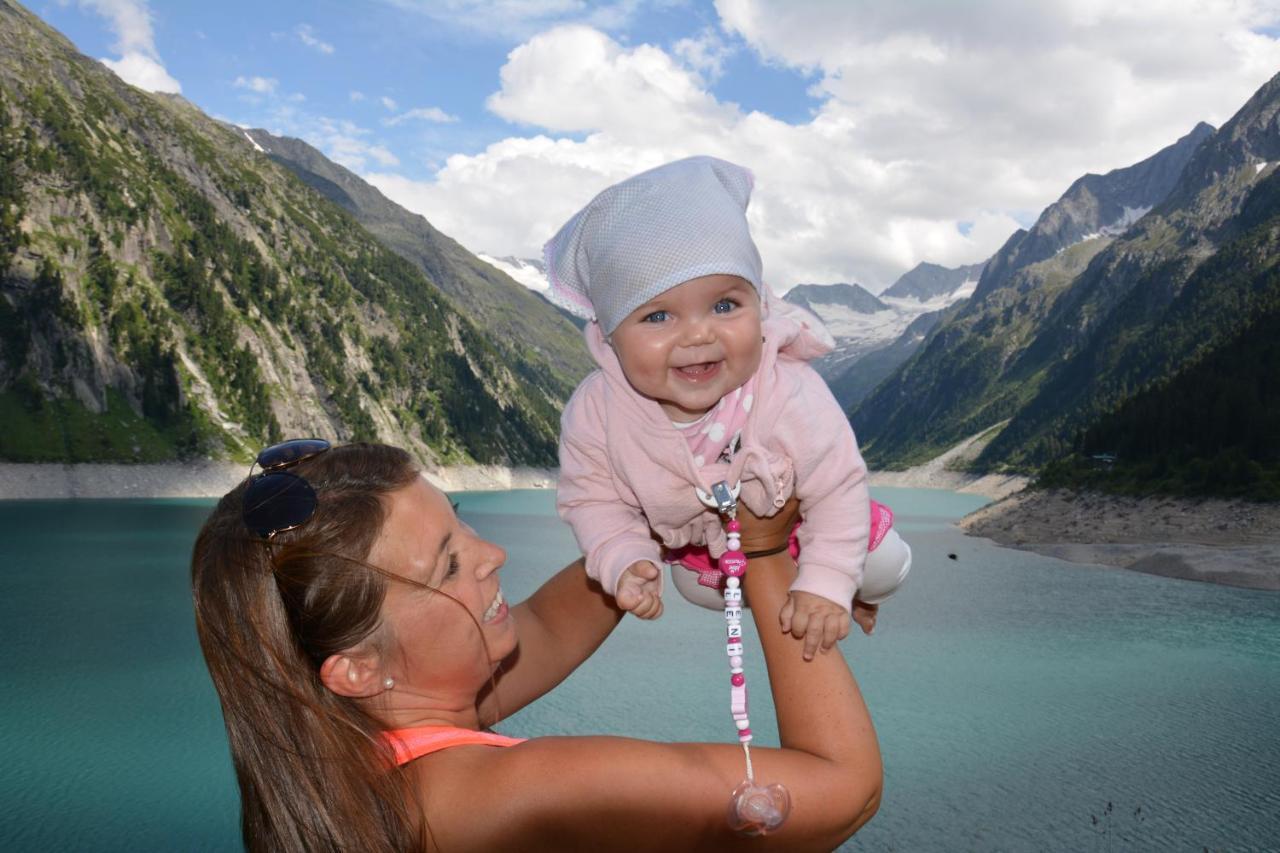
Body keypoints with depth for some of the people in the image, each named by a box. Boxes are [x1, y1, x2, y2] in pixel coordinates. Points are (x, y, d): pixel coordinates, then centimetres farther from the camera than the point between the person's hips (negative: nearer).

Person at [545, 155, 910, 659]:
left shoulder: (790, 397, -44)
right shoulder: (594, 413, -38)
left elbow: (838, 489, -29)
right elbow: (593, 500, -21)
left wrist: (828, 585, -29)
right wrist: (625, 561, -36)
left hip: (789, 516, -2)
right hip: (692, 540, 2)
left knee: (885, 567, 6)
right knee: (700, 590, 27)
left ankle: (857, 591, 43)